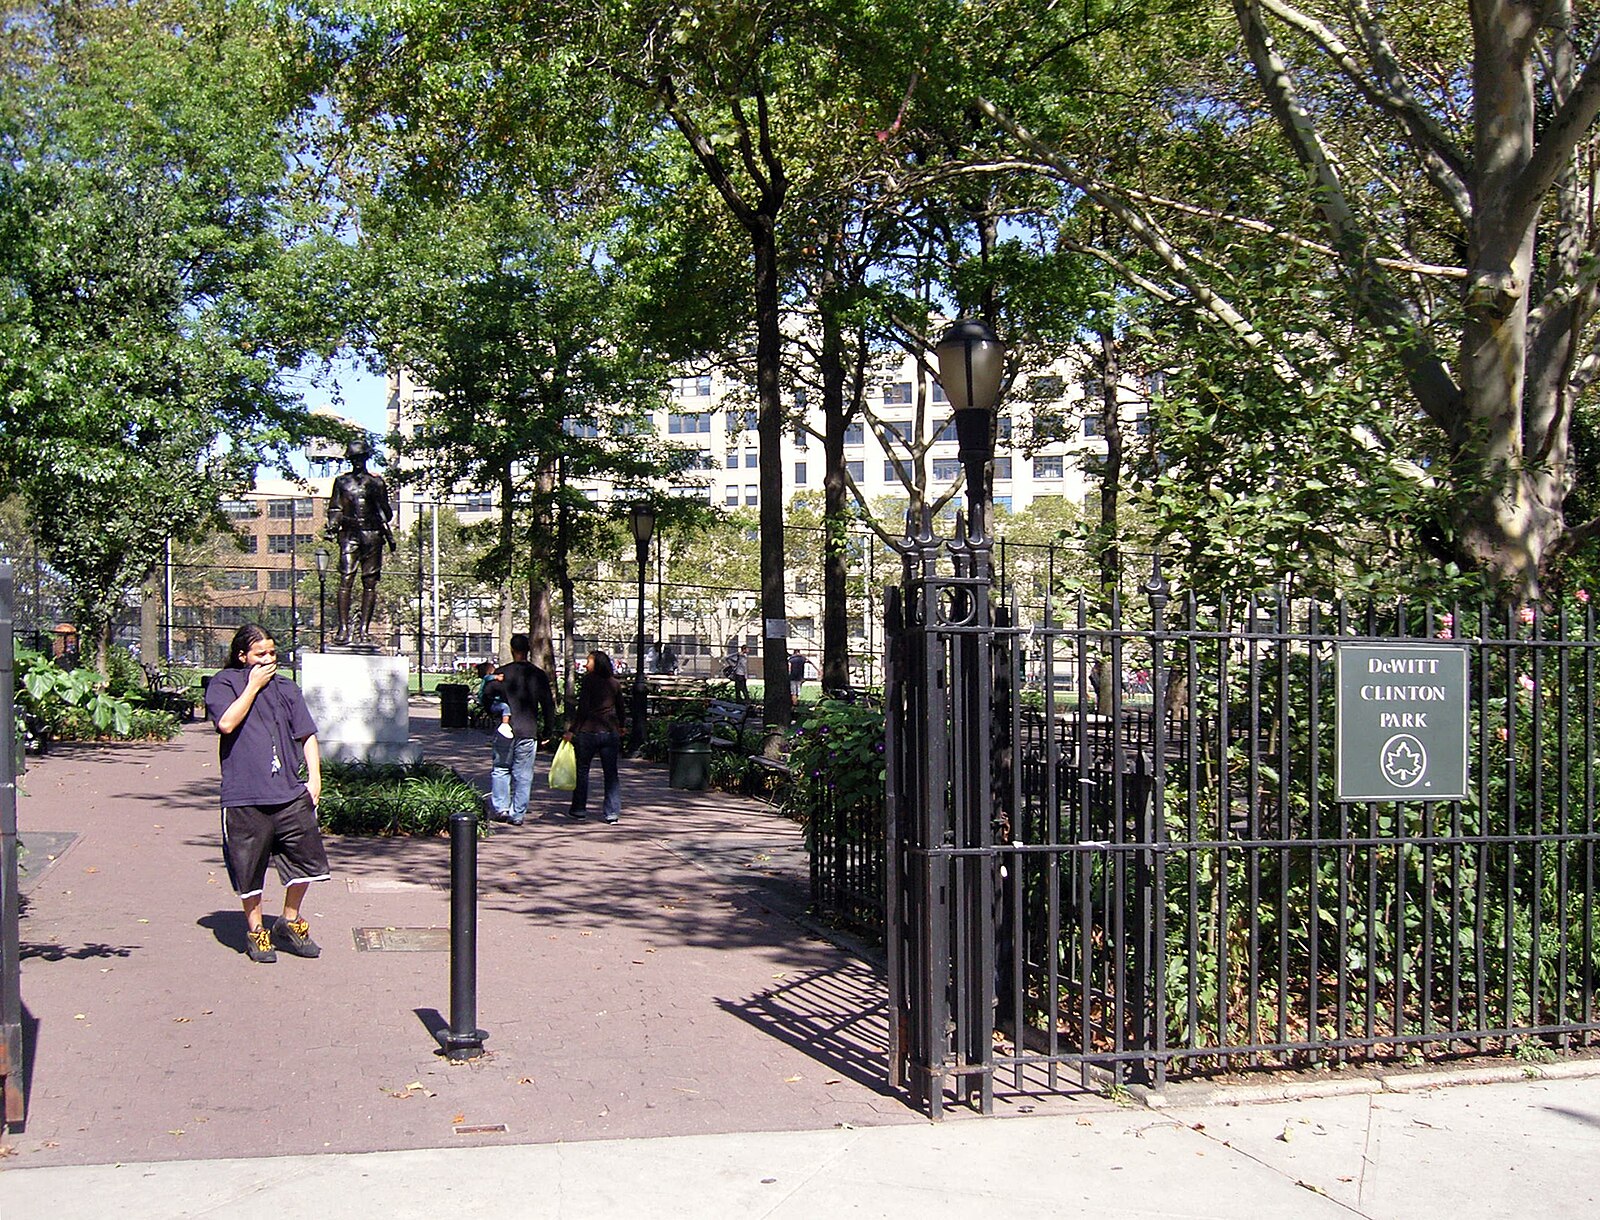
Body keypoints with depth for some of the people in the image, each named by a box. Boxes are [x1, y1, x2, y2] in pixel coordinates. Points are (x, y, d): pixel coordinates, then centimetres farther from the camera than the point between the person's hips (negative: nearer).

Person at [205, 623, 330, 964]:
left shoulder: (286, 689, 15)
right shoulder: (223, 684, 3)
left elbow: (307, 734, 16)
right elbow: (226, 722, -15)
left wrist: (314, 777, 6)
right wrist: (254, 686, -7)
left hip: (290, 794, 4)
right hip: (244, 797, -4)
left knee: (305, 859, 4)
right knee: (249, 868, 4)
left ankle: (289, 923, 23)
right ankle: (255, 931, 23)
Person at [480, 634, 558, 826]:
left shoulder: (501, 673, -5)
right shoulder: (539, 675, 1)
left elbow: (486, 697, -1)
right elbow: (548, 705, 4)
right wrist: (549, 731, 12)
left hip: (505, 729, -1)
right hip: (529, 731, 1)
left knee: (500, 769, 14)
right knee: (523, 775, 6)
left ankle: (500, 808, 6)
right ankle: (518, 814, 7)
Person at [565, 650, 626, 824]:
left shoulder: (589, 680, -7)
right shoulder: (615, 683, 7)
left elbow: (582, 708, -12)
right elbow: (620, 708, 17)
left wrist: (571, 729, -7)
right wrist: (620, 728, 33)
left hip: (588, 731, -4)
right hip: (611, 732, 4)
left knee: (582, 770, 10)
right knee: (611, 773, 6)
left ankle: (580, 809, 15)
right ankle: (612, 811, 2)